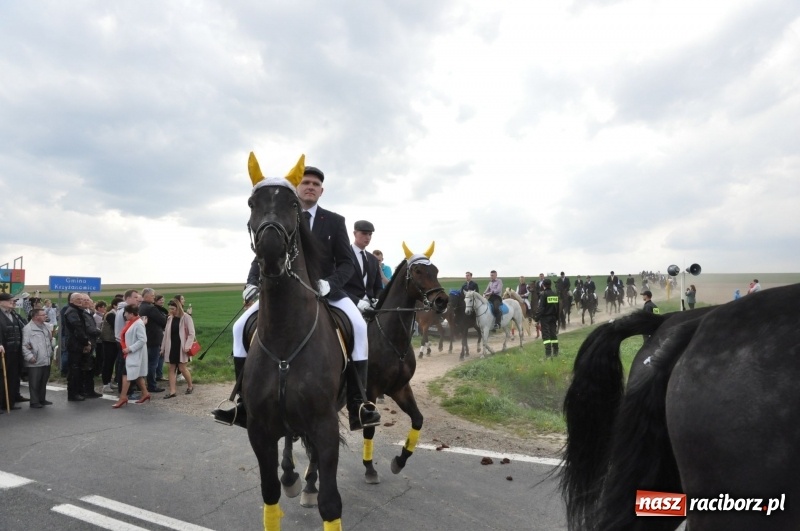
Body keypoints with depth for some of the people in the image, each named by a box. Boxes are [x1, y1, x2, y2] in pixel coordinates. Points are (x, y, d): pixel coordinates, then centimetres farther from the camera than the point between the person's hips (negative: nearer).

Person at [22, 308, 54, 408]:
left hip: (46, 361, 7)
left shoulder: (46, 326, 11)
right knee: (34, 383, 2)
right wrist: (30, 356, -19)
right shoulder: (28, 328, -11)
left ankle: (42, 399, 27)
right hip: (35, 362, -7)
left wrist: (51, 353, 14)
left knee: (43, 382, 16)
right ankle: (34, 402, 10)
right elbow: (24, 345, -13)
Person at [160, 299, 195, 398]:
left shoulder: (186, 317, -8)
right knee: (171, 369, 4)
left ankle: (190, 386, 20)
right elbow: (166, 334, 13)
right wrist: (163, 348, 11)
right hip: (171, 346, 6)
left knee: (182, 368, -2)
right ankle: (172, 392, 7)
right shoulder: (170, 318, 9)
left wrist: (187, 346, -19)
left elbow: (191, 333, -11)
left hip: (181, 347, -6)